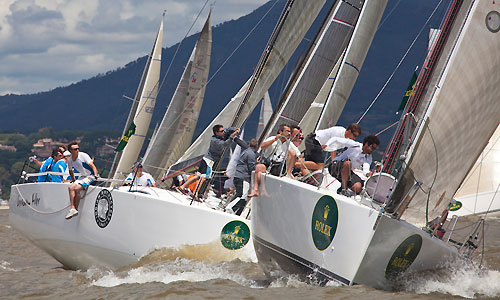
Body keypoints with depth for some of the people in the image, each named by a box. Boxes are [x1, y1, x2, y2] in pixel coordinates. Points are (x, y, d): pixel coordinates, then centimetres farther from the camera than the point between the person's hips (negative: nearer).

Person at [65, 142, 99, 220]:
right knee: (71, 187, -16)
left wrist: (96, 176, -30)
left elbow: (93, 166, -18)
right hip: (83, 176, 6)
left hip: (91, 176, -6)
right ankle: (73, 209, -21)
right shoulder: (69, 160, 3)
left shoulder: (83, 155, -15)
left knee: (77, 188, -24)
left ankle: (76, 209, -16)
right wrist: (74, 180, 19)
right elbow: (70, 171, 23)